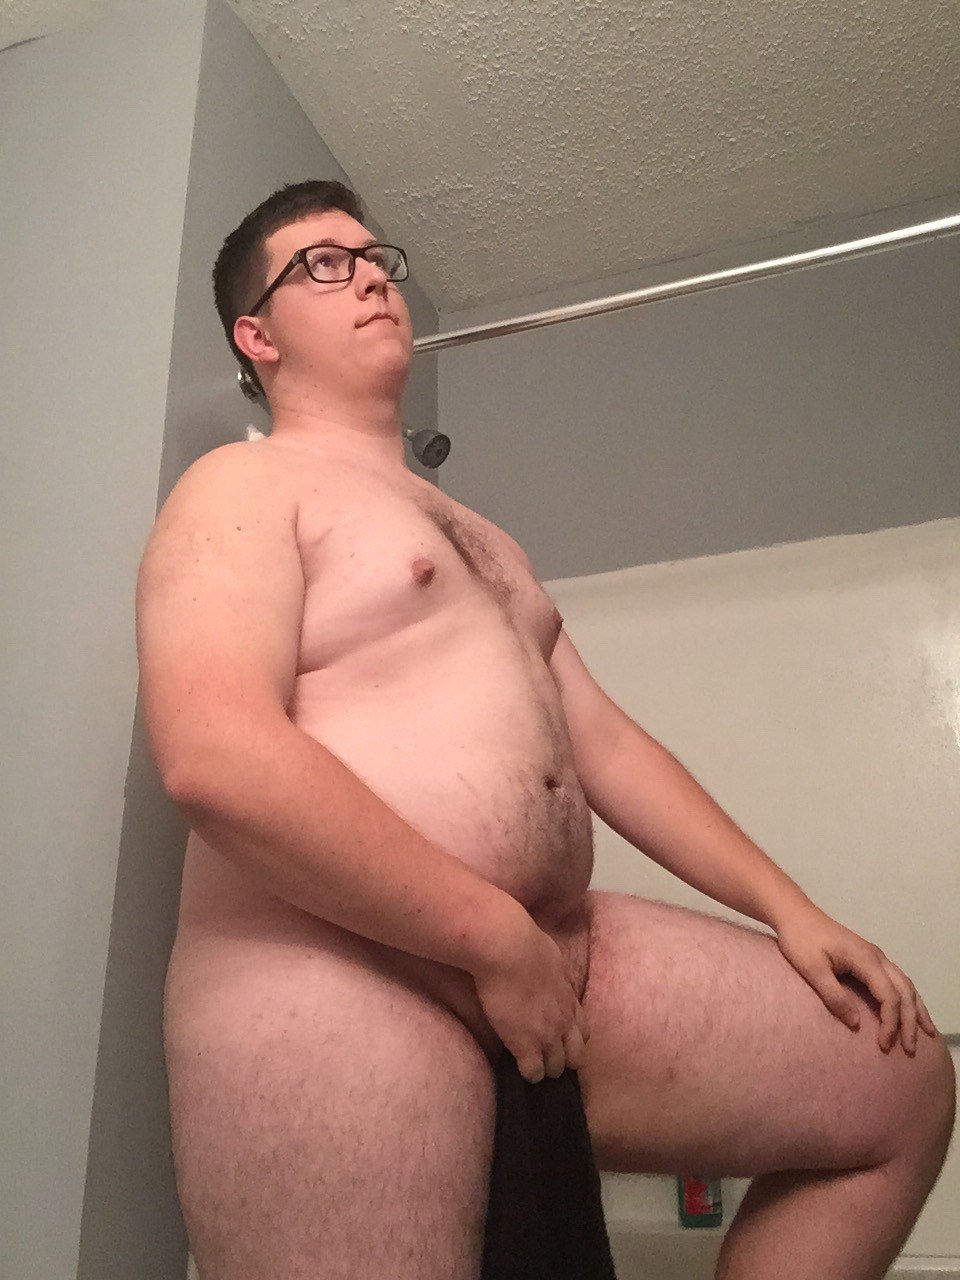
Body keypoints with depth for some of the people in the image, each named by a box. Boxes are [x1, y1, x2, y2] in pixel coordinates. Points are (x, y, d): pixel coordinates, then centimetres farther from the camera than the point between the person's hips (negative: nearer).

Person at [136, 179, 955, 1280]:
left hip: (557, 956, 8)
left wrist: (787, 909, 15)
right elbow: (213, 757, -19)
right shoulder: (243, 487, -1)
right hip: (327, 976, -7)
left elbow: (600, 739, 21)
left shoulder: (475, 537, 24)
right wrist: (500, 940, -16)